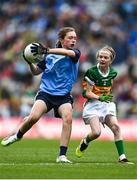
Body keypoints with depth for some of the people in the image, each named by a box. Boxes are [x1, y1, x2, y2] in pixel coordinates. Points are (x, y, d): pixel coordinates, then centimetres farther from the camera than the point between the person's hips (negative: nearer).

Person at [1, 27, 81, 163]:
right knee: (34, 116, -22)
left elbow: (68, 52, -25)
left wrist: (46, 50, -37)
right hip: (46, 92, 0)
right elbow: (36, 71, 14)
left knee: (67, 118, -25)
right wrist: (30, 62, -8)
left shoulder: (76, 53, 0)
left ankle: (62, 155, -18)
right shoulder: (49, 56, 3)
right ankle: (18, 135, 11)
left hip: (63, 95, 0)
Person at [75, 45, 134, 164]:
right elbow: (87, 93, -12)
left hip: (107, 104, 5)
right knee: (96, 132, -20)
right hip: (93, 104, -5)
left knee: (116, 127, -15)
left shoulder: (112, 73, 5)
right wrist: (100, 98, -25)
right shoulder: (92, 72, -11)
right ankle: (85, 142, 15)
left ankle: (122, 157, -14)